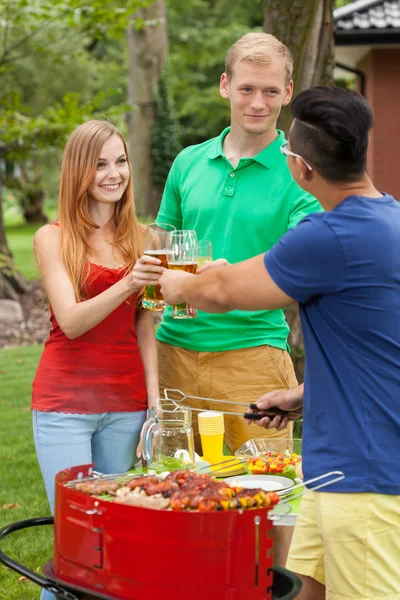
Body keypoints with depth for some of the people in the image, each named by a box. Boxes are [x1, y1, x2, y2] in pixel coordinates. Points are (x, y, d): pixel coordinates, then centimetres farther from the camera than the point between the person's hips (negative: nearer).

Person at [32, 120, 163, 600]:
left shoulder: (140, 239, 8)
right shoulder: (53, 238, -3)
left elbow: (144, 327, 11)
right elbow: (71, 322, -13)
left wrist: (154, 399, 2)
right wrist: (127, 284, -28)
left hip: (125, 405, 3)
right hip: (64, 403, -3)